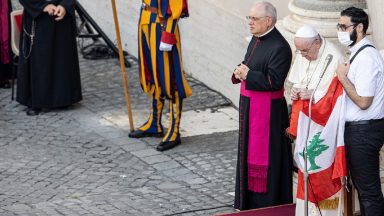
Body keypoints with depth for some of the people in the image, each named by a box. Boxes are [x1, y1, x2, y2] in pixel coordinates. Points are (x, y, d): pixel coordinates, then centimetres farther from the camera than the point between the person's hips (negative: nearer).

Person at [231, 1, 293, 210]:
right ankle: (250, 201, 27)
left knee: (265, 157, -2)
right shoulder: (256, 40, 9)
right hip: (249, 105, 9)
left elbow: (274, 81, -23)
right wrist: (240, 72, -3)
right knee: (248, 152, 16)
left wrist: (248, 74, -17)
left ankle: (267, 204, 7)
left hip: (268, 110, -9)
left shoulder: (279, 47, -19)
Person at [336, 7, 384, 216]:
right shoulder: (359, 53, 10)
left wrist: (343, 77, -15)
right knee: (361, 184, 19)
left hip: (363, 131, -10)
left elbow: (363, 101, -24)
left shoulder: (366, 58, -21)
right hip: (357, 129, 10)